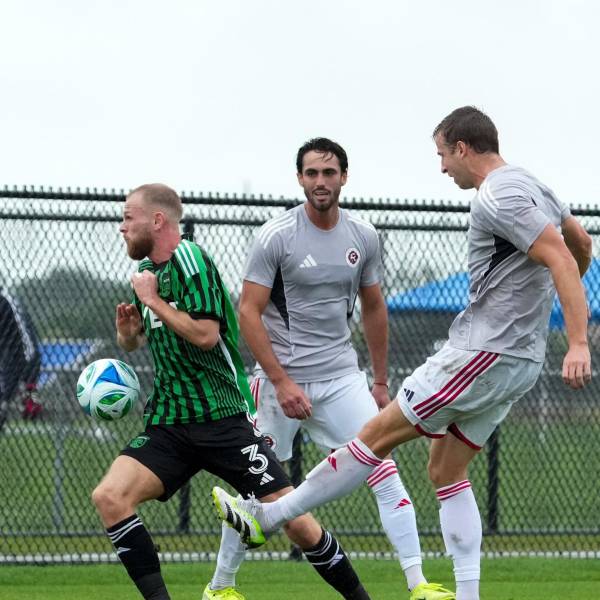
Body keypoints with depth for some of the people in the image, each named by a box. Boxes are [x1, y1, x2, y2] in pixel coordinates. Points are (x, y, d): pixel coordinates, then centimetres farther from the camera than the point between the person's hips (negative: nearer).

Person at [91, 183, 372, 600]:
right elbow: (134, 341, 25)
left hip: (225, 419, -7)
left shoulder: (189, 260, -11)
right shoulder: (147, 269, 13)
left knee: (294, 521, -9)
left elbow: (205, 334, -21)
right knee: (109, 496, -17)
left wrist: (154, 300, -13)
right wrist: (129, 331, 3)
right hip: (168, 424, 7)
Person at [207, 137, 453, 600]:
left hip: (342, 376, 3)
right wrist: (282, 383, -17)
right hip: (282, 377, -3)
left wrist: (381, 382, 16)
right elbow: (248, 312, -11)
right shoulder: (276, 236, -10)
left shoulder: (363, 236, 4)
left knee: (384, 468, -10)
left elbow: (374, 308, 16)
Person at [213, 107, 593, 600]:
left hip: (483, 354, -10)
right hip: (520, 361, 10)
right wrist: (557, 301, 45)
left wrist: (578, 344, -33)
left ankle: (269, 516, 5)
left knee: (378, 434, -2)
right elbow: (581, 242, 28)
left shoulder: (497, 198, -17)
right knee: (447, 471, 13)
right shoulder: (531, 185, 13)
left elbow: (561, 258, -27)